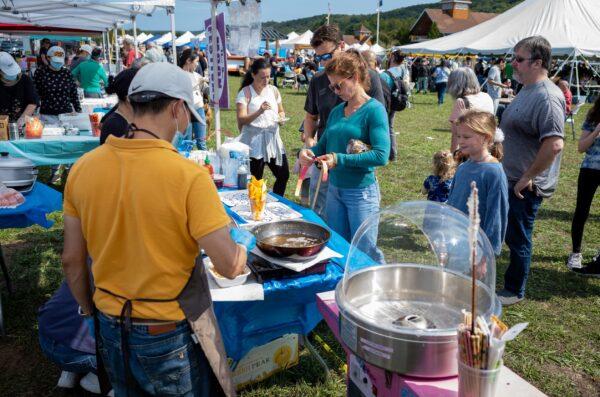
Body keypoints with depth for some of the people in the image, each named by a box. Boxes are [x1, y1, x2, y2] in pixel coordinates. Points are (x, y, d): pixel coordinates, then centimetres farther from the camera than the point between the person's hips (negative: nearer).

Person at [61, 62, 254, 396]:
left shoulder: (82, 168, -7)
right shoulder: (189, 176, -23)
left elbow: (72, 261, 1)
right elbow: (230, 267, -21)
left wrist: (90, 312, 16)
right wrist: (244, 243, 1)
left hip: (110, 331, 5)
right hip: (170, 336, -4)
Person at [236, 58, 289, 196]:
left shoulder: (273, 90, 8)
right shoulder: (245, 93, -7)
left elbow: (281, 111, 21)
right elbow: (241, 120, -15)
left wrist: (281, 117, -3)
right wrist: (259, 111, -30)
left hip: (273, 139, 5)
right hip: (254, 142, -5)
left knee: (283, 175, 8)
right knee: (255, 180, -3)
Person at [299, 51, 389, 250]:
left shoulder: (374, 110, -12)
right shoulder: (336, 111, 8)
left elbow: (381, 155, -21)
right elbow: (324, 145, 16)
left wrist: (339, 159, -23)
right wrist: (308, 151, -7)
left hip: (362, 192, -6)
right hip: (334, 189, 7)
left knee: (366, 253, 5)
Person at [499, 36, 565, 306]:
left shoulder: (547, 98, -22)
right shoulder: (527, 90, 10)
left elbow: (554, 144, -32)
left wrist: (527, 178, -24)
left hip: (526, 187, -9)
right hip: (510, 180, 9)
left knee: (518, 238, 5)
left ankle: (514, 292, 23)